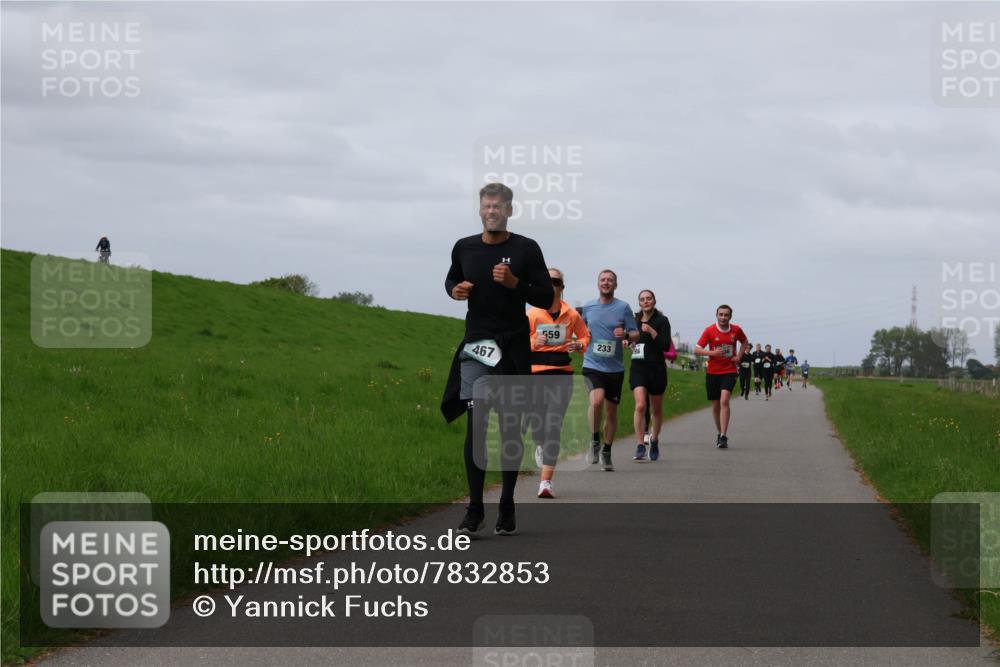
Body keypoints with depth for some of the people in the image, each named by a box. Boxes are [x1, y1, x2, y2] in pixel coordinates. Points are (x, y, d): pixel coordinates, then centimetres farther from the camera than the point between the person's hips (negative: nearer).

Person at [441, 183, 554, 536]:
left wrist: (515, 283, -16)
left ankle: (507, 508, 12)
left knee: (511, 427, 3)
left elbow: (546, 298, 0)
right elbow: (452, 281, 26)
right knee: (475, 424, -9)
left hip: (513, 348, -1)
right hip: (476, 347, 1)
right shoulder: (464, 248, 8)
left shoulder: (526, 249, 0)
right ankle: (475, 509, -9)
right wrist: (456, 290, 2)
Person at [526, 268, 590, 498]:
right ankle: (540, 446, 41)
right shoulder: (532, 314, 2)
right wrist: (534, 343, -16)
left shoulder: (572, 315, 4)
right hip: (536, 372, 0)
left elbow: (585, 336, 18)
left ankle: (546, 480, -9)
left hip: (562, 374, 0)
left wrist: (578, 345, -4)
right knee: (537, 424, 0)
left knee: (553, 426, -8)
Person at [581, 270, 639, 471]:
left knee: (611, 410, 8)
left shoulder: (623, 307, 1)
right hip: (592, 365, -1)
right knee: (596, 400, -25)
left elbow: (636, 335, 2)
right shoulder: (588, 306, 7)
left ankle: (606, 453, 23)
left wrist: (626, 335, -19)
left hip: (615, 367, 1)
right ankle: (594, 442, -4)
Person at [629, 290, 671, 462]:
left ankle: (654, 440, 34)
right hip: (638, 368, 2)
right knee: (640, 406, -16)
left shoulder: (662, 321, -3)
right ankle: (640, 446, -17)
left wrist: (651, 331, -20)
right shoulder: (635, 320, 8)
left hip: (657, 369, -1)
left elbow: (666, 346, -13)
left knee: (656, 409, 11)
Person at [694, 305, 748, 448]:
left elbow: (744, 342, 22)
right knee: (716, 405, 9)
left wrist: (739, 356, 6)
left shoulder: (736, 330, 1)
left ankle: (723, 437, -22)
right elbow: (697, 349, -6)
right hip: (712, 372, 1)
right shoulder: (710, 330, -4)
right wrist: (712, 353, -23)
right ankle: (720, 433, 29)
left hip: (729, 372, -1)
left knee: (724, 401, -19)